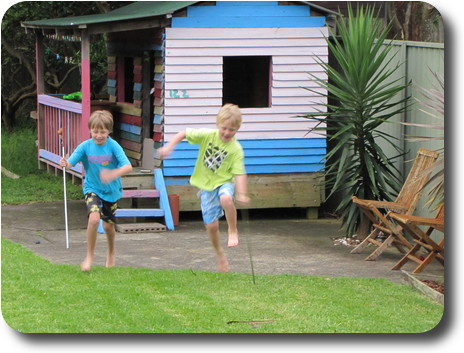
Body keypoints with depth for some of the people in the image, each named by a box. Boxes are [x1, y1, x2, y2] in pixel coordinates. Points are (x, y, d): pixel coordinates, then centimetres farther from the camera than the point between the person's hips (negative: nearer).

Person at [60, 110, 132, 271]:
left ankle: (111, 252, 44)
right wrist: (65, 164, -45)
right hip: (92, 189, -1)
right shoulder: (85, 146, -13)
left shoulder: (113, 146, -16)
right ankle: (89, 256, -6)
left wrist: (113, 174, -44)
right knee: (94, 218, -24)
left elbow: (128, 166, -26)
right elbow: (70, 163, -20)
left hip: (112, 191, 1)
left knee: (108, 225, 12)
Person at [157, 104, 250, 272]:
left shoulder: (236, 149, -12)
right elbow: (185, 133, 3)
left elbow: (239, 173, -17)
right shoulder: (207, 135, -7)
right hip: (206, 185, 2)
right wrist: (169, 146, -8)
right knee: (211, 225, -2)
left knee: (226, 199, -38)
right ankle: (219, 253, 25)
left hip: (224, 182, -2)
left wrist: (242, 194, -29)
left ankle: (233, 231, -14)